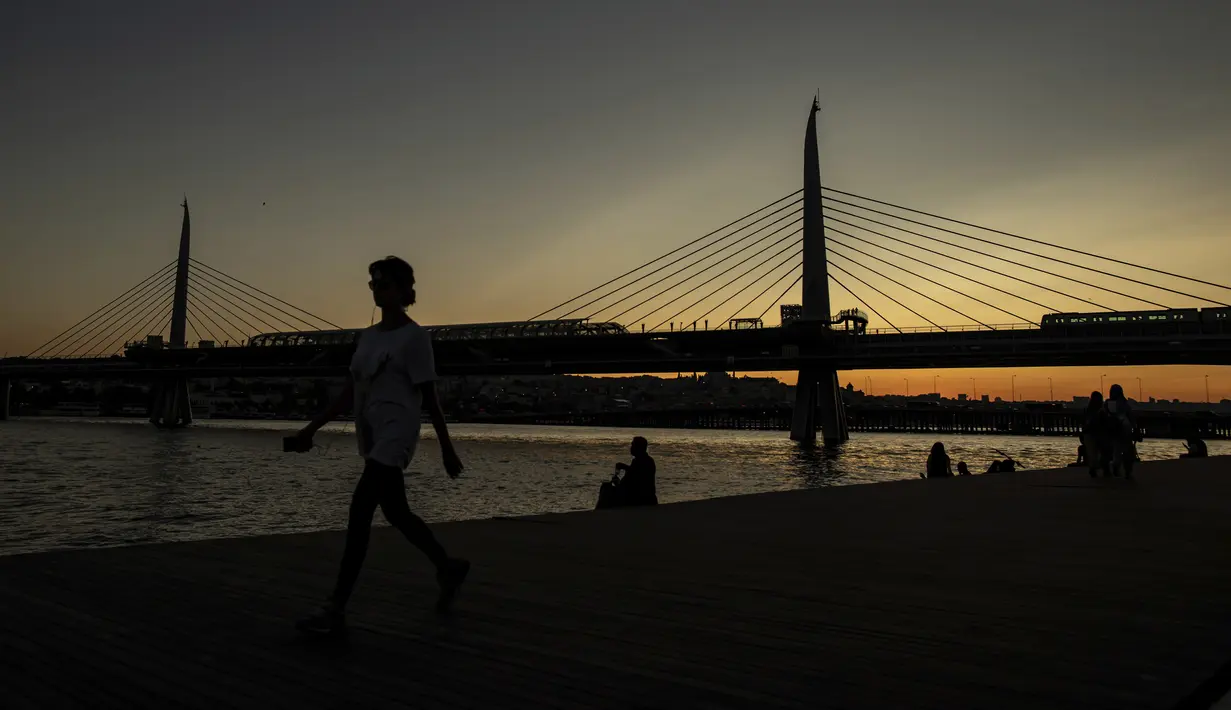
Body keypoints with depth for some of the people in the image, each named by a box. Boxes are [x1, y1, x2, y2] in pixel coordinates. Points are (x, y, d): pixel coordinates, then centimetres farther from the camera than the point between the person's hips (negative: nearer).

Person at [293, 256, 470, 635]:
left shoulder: (414, 336, -6)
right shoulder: (368, 336, 14)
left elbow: (428, 397, -6)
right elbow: (349, 391, 16)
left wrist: (447, 448, -5)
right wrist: (313, 427, 10)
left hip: (396, 431, -8)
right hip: (371, 434, 8)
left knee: (360, 509, -16)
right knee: (396, 512, 15)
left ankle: (336, 608, -14)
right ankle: (449, 567, 34)